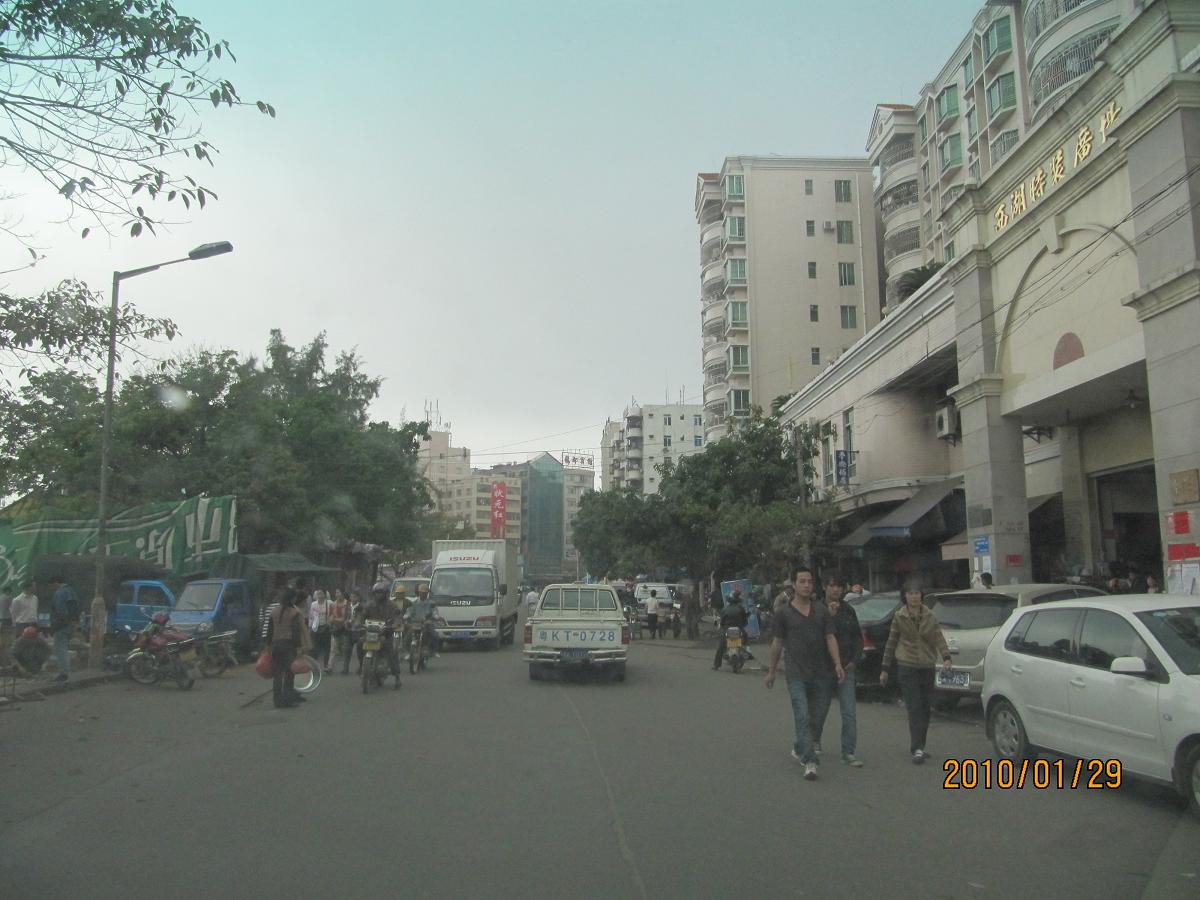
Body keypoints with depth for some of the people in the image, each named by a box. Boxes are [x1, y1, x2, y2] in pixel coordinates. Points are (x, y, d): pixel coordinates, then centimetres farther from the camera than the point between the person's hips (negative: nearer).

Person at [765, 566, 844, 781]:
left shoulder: (821, 610, 7)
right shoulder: (785, 613, 0)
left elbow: (830, 638, 4)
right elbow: (777, 643, 6)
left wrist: (837, 664, -9)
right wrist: (771, 671, 10)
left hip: (821, 674, 3)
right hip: (797, 675, -3)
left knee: (815, 715, 13)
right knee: (802, 717, -11)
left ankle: (798, 749, 34)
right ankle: (809, 762, -11)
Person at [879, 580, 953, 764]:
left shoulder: (930, 616, 6)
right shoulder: (899, 617, 0)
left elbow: (939, 638, -2)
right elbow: (891, 643, 5)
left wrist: (946, 658, -20)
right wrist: (885, 669, 4)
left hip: (927, 666, 3)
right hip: (907, 667, -3)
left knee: (926, 708, 8)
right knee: (914, 708, -10)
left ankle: (918, 746, 20)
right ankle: (917, 748, -11)